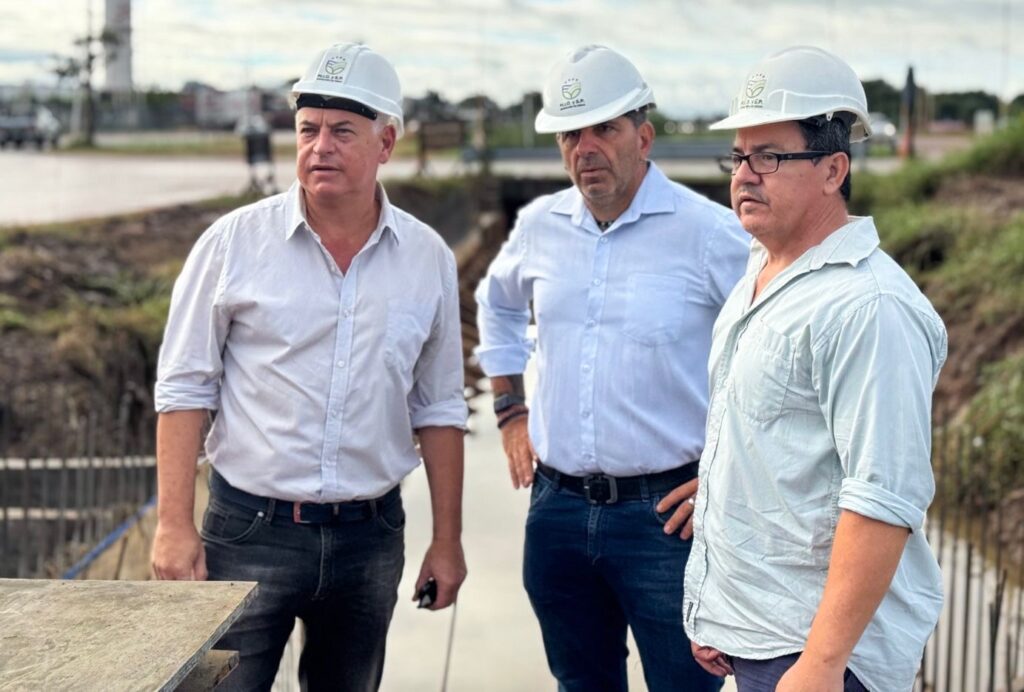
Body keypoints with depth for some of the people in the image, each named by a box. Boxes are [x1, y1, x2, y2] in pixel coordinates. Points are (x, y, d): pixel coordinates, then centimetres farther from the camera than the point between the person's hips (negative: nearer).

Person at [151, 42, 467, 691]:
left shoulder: (428, 259, 3)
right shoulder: (235, 241, -5)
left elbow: (438, 410, 9)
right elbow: (185, 388, -2)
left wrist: (447, 540, 8)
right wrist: (175, 526, -7)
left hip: (371, 535, 3)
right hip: (250, 530, -2)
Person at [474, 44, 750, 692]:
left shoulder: (709, 232, -11)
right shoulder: (540, 225, 6)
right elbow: (498, 304, 27)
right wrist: (511, 410, 19)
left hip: (664, 511, -5)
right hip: (558, 508, 5)